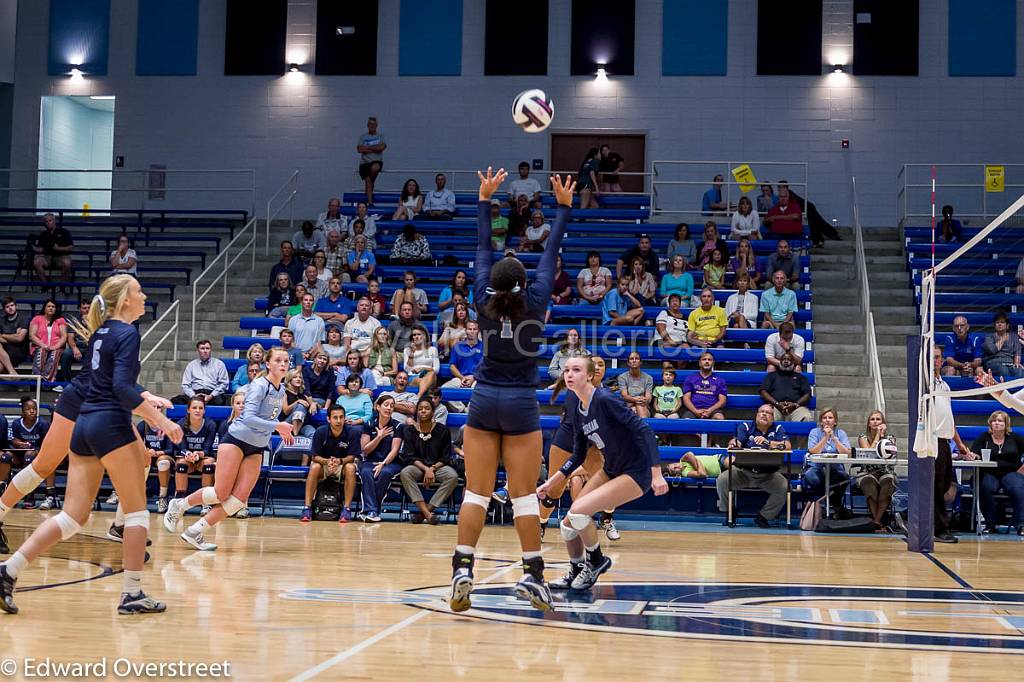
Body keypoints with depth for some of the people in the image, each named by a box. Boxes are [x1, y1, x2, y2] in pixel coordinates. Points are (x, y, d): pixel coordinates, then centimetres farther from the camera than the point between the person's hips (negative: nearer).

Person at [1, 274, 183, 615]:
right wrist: (161, 420, -18)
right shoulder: (127, 334, -8)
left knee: (73, 517, 7)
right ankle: (132, 594, 4)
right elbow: (123, 387, -20)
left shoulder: (100, 332, 17)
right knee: (137, 511, 4)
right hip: (111, 426, -8)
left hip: (84, 426, 8)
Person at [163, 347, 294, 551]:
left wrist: (282, 431, 12)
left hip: (256, 449, 7)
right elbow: (249, 417, -25)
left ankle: (195, 532, -1)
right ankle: (178, 506, 14)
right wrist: (276, 426, -27)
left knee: (239, 498, -7)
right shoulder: (259, 385, -14)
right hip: (236, 440, -7)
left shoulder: (281, 390, 9)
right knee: (221, 493, -11)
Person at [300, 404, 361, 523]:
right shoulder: (320, 432, -16)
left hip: (343, 463, 0)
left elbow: (352, 456, -15)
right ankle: (307, 508, -30)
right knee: (314, 467, -32)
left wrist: (340, 461, -37)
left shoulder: (352, 432, -18)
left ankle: (347, 509, -30)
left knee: (350, 468, -33)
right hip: (323, 462, 0)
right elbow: (314, 456, -13)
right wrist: (327, 461, -35)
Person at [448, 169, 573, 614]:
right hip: (521, 406, -1)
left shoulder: (485, 303, -2)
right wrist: (564, 207, 10)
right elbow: (551, 254, 2)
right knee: (524, 494, 1)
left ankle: (462, 570, -6)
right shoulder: (534, 304, -6)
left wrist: (484, 200, 16)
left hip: (483, 402, 2)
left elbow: (483, 249, 7)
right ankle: (533, 574, 1)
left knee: (476, 492, 2)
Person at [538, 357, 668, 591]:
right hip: (611, 470, 8)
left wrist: (657, 473, -31)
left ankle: (596, 561, 4)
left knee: (578, 512, -21)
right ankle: (576, 572, 30)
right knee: (568, 524, 5)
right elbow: (578, 455, 13)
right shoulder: (574, 407, 3)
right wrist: (551, 482, 8)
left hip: (636, 473, -8)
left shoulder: (604, 399, -22)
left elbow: (644, 430, -25)